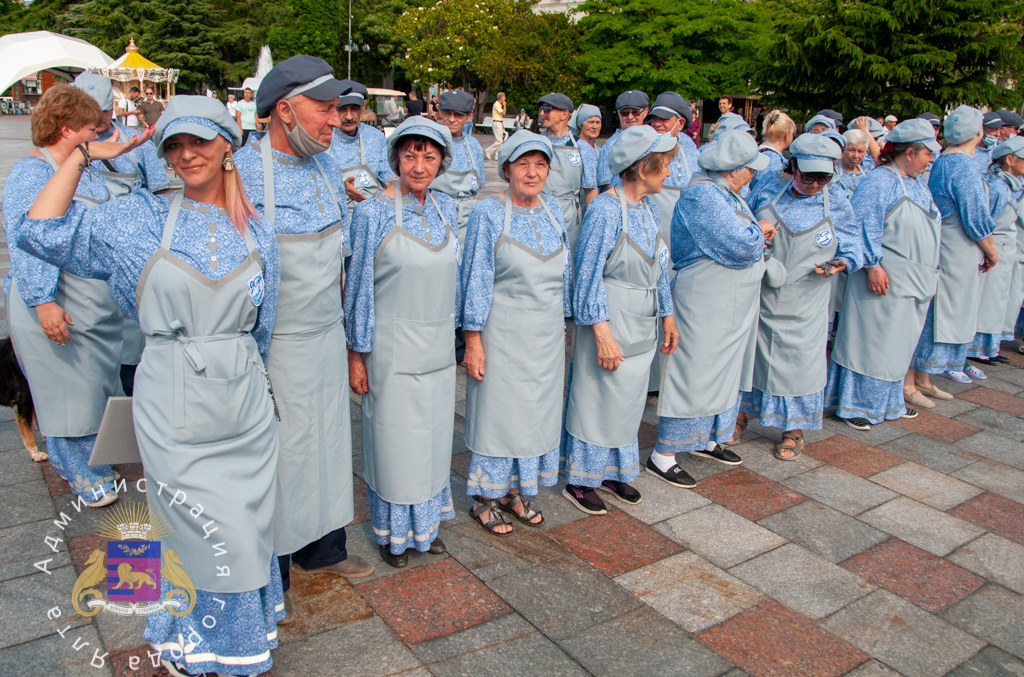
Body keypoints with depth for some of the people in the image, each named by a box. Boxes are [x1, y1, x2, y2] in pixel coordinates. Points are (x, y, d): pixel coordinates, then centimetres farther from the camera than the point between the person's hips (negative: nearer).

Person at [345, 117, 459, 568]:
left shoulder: (445, 207, 5)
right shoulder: (373, 212, -11)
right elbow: (359, 286, -8)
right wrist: (356, 356, -7)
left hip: (439, 345, 5)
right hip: (392, 348, -5)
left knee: (432, 435, 16)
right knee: (393, 436, 7)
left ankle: (425, 523, 36)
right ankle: (393, 533, 28)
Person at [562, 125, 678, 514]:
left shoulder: (648, 206, 8)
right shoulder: (606, 210, -18)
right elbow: (589, 275, -18)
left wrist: (667, 316, 16)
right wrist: (602, 332, -21)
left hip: (642, 326, 8)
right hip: (610, 321, -8)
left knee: (629, 400, 17)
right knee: (595, 399, 4)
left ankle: (613, 471, 35)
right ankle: (579, 481, 21)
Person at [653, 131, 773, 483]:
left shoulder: (725, 192, 12)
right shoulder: (702, 196, -21)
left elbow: (747, 238, 21)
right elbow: (740, 245, -26)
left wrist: (756, 234, -1)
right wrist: (759, 232, -6)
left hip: (734, 304, 10)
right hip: (705, 304, -10)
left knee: (725, 370, 18)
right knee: (694, 373, -5)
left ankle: (706, 439, 34)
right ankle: (663, 454, 6)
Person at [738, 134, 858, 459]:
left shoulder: (835, 199, 0)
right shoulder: (766, 194, 1)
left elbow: (852, 245, 5)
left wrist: (840, 263, -16)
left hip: (804, 301, -1)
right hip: (758, 294, 1)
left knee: (799, 358, 6)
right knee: (749, 350, 10)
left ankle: (793, 430, 24)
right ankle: (742, 413, 32)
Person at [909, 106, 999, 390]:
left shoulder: (940, 162, 10)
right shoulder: (964, 167, -17)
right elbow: (977, 220, -16)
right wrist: (992, 251, -2)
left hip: (939, 246, 9)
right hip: (957, 254, -9)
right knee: (943, 312, -2)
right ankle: (920, 378, 6)